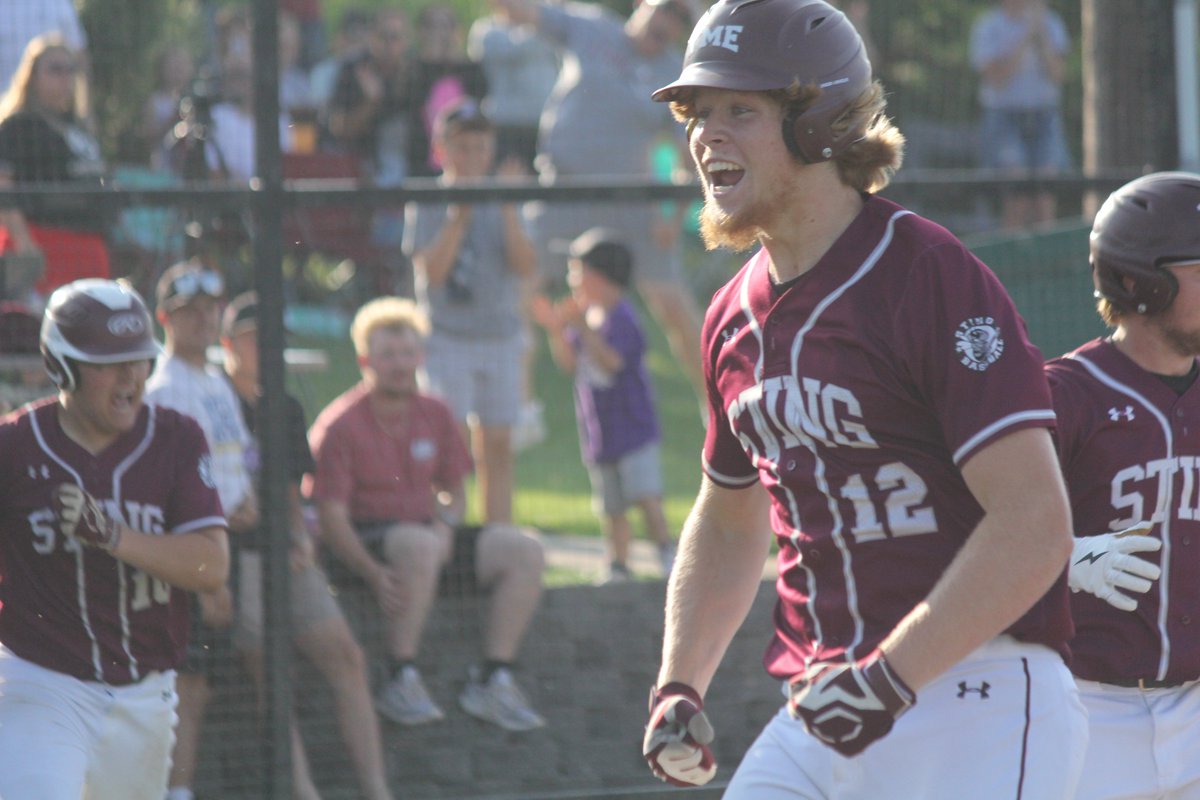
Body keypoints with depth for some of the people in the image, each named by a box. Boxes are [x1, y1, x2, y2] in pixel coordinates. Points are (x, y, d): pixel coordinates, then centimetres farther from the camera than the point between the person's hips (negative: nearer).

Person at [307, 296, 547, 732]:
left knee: (524, 551, -11)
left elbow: (454, 490, 22)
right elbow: (331, 516, -13)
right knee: (419, 546, -40)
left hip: (428, 530, 7)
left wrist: (445, 521, -4)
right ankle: (402, 681, -33)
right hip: (367, 540, -7)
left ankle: (491, 680, -13)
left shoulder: (436, 416, 11)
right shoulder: (340, 426, -8)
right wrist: (374, 574, -28)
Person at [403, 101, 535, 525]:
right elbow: (431, 271, -13)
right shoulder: (427, 205, -2)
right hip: (447, 338, -4)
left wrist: (508, 211, -13)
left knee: (497, 447, 6)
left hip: (501, 335, 4)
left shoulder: (499, 202, 8)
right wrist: (458, 217, -20)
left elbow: (526, 266, -2)